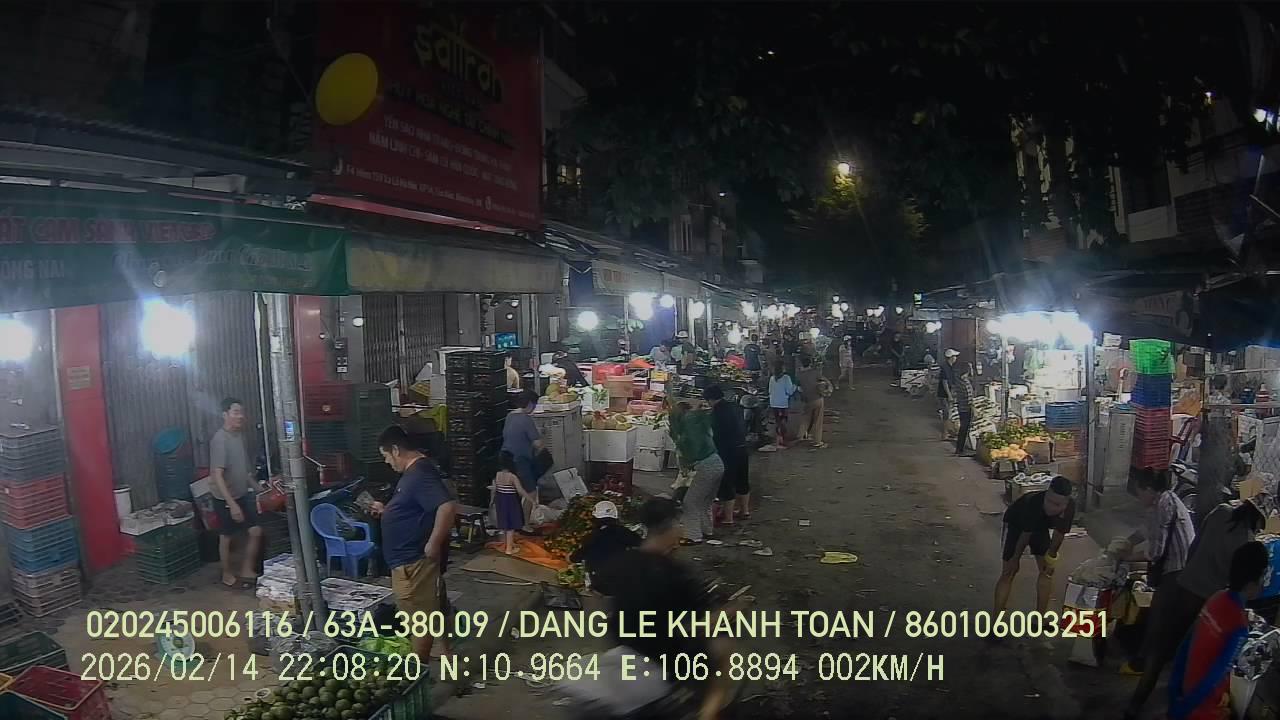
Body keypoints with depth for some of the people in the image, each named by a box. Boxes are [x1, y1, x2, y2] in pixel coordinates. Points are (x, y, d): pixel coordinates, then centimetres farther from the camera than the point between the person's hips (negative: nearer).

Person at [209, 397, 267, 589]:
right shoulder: (219, 440, -22)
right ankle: (228, 574, 26)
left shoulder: (239, 435, 4)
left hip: (243, 495, 7)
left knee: (256, 531, 6)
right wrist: (232, 504, -27)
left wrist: (257, 487, 19)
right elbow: (217, 476, -25)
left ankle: (247, 570, 20)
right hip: (225, 499, -7)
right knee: (228, 538, 9)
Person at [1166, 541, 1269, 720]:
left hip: (1188, 691, 6)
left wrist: (1175, 693, 9)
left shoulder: (1216, 599, -5)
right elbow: (1214, 677, -24)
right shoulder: (1239, 626, -26)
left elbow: (1185, 648, 2)